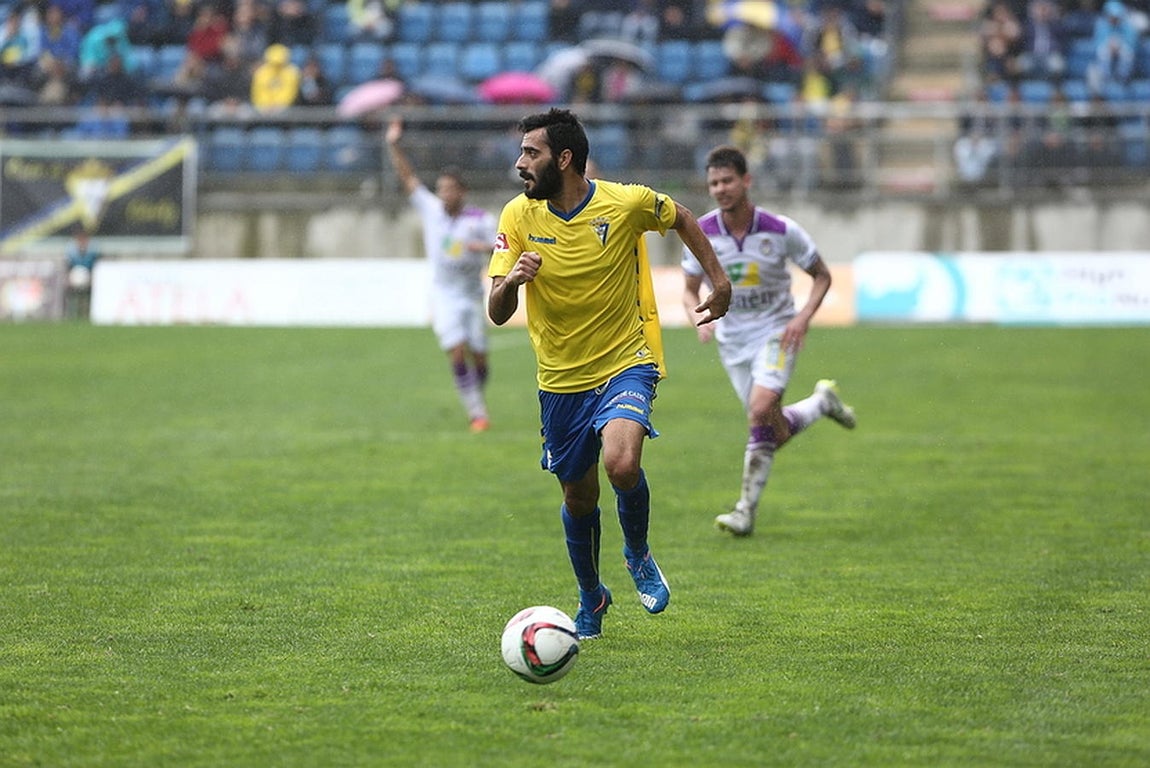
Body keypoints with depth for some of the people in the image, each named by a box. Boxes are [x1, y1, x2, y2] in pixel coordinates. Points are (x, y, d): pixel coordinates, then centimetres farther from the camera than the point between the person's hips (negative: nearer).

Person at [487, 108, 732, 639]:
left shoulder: (626, 203, -13)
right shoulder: (518, 217, -9)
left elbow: (681, 219, 10)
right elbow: (497, 314, -12)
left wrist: (719, 280, 6)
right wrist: (512, 279, -33)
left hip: (626, 363, -3)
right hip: (560, 380, 3)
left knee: (622, 466, -28)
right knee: (578, 499, 11)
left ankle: (638, 554, 4)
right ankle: (591, 598, 39)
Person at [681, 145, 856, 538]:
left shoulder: (781, 231, -15)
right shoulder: (700, 233, -9)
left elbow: (822, 275, -1)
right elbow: (689, 290, 4)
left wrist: (803, 317, -18)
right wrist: (699, 318, -18)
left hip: (776, 332, -4)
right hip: (732, 340, 4)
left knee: (761, 410, -26)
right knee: (776, 432, 6)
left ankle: (747, 508, -13)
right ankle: (821, 402, 37)